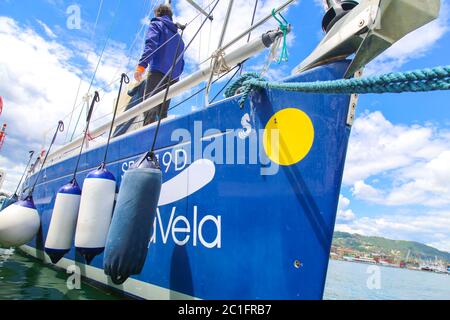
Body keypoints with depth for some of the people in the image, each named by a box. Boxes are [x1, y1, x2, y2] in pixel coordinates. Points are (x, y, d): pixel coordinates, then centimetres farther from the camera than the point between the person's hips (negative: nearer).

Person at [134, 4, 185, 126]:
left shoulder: (156, 24, 13)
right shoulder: (178, 35, 32)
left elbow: (151, 44, -8)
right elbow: (181, 62, 25)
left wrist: (141, 65, -17)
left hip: (158, 71, -6)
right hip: (173, 76, 6)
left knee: (149, 107, -16)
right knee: (162, 112, 5)